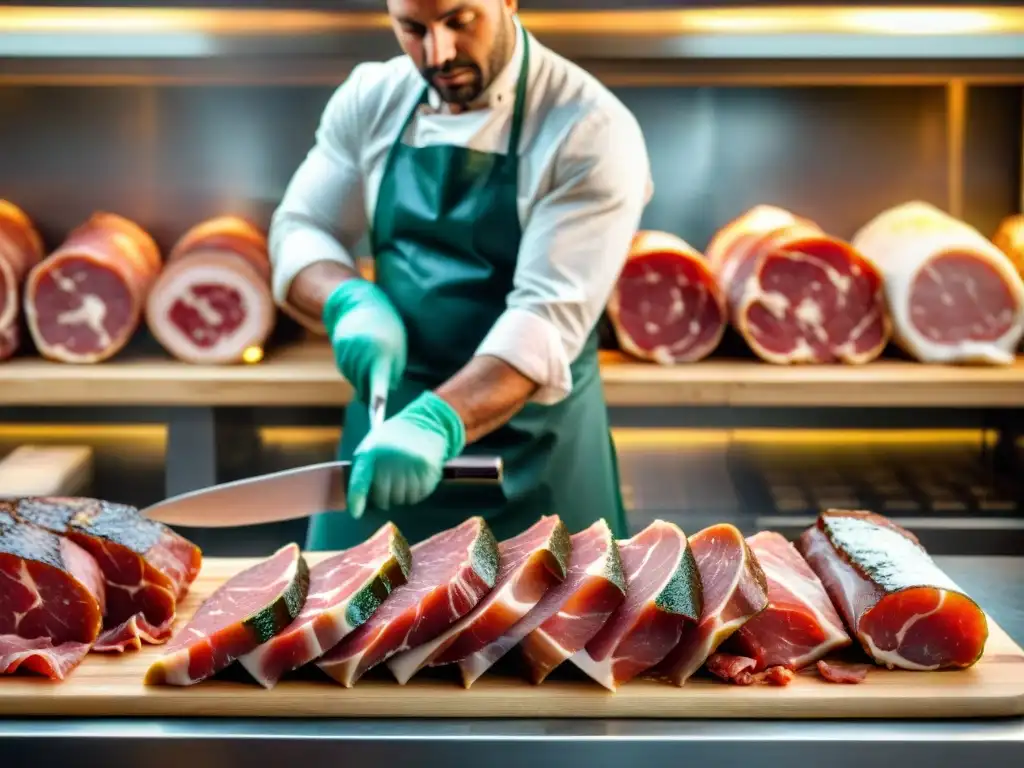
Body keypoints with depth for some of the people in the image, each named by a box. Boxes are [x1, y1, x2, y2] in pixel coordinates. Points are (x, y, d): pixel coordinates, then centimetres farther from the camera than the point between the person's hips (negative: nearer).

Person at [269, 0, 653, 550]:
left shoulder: (590, 130, -15)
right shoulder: (372, 99, 2)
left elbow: (551, 317, -22)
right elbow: (298, 231, 6)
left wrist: (438, 421, -36)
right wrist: (350, 302, -16)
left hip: (532, 458, -4)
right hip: (387, 428, 4)